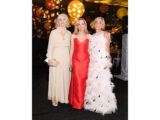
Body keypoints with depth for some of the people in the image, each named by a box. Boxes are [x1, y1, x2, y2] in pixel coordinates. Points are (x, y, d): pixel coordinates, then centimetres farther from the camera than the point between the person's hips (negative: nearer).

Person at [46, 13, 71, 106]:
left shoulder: (69, 33, 10)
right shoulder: (54, 32, 1)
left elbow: (70, 47, 12)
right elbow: (50, 46, -1)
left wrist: (71, 59, 7)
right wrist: (50, 58, -9)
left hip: (66, 58, 3)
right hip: (56, 57, -3)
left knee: (66, 78, 6)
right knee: (56, 78, 0)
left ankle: (65, 97, 19)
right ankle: (55, 99, 12)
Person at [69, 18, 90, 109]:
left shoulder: (88, 36, 7)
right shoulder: (73, 36, 8)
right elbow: (71, 49, 9)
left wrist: (91, 61, 1)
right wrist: (70, 61, 5)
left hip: (85, 60, 0)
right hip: (76, 60, 0)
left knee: (84, 80, 2)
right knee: (77, 80, -1)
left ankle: (83, 101, 16)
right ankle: (77, 102, 12)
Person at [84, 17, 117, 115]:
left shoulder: (105, 34, 7)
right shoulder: (92, 36, 19)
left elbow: (108, 48, 1)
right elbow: (90, 50, 17)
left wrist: (107, 61, -10)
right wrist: (89, 61, 7)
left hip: (102, 61, -5)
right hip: (92, 62, 5)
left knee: (102, 82, -6)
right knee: (92, 82, 5)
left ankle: (104, 105, 5)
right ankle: (93, 103, 17)